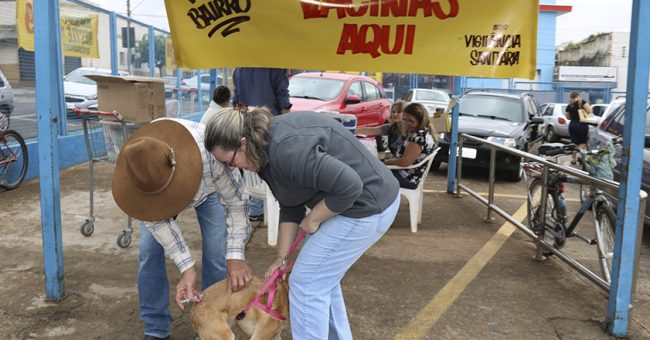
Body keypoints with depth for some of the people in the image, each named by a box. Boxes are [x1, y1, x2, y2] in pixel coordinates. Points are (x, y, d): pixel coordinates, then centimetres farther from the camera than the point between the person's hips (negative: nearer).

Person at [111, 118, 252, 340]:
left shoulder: (210, 155, -46)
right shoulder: (138, 167, -38)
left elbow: (236, 201, -31)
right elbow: (157, 218, -27)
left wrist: (235, 257, -37)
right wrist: (186, 268, -34)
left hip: (208, 185, -1)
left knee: (216, 253, -10)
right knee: (150, 251, -7)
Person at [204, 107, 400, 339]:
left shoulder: (287, 149, -27)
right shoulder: (266, 148, 5)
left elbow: (349, 185, -28)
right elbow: (290, 205, 10)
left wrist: (312, 219, -14)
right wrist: (282, 257, 11)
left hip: (366, 204, -10)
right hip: (350, 200, 10)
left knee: (307, 283, -3)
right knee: (323, 276, 18)